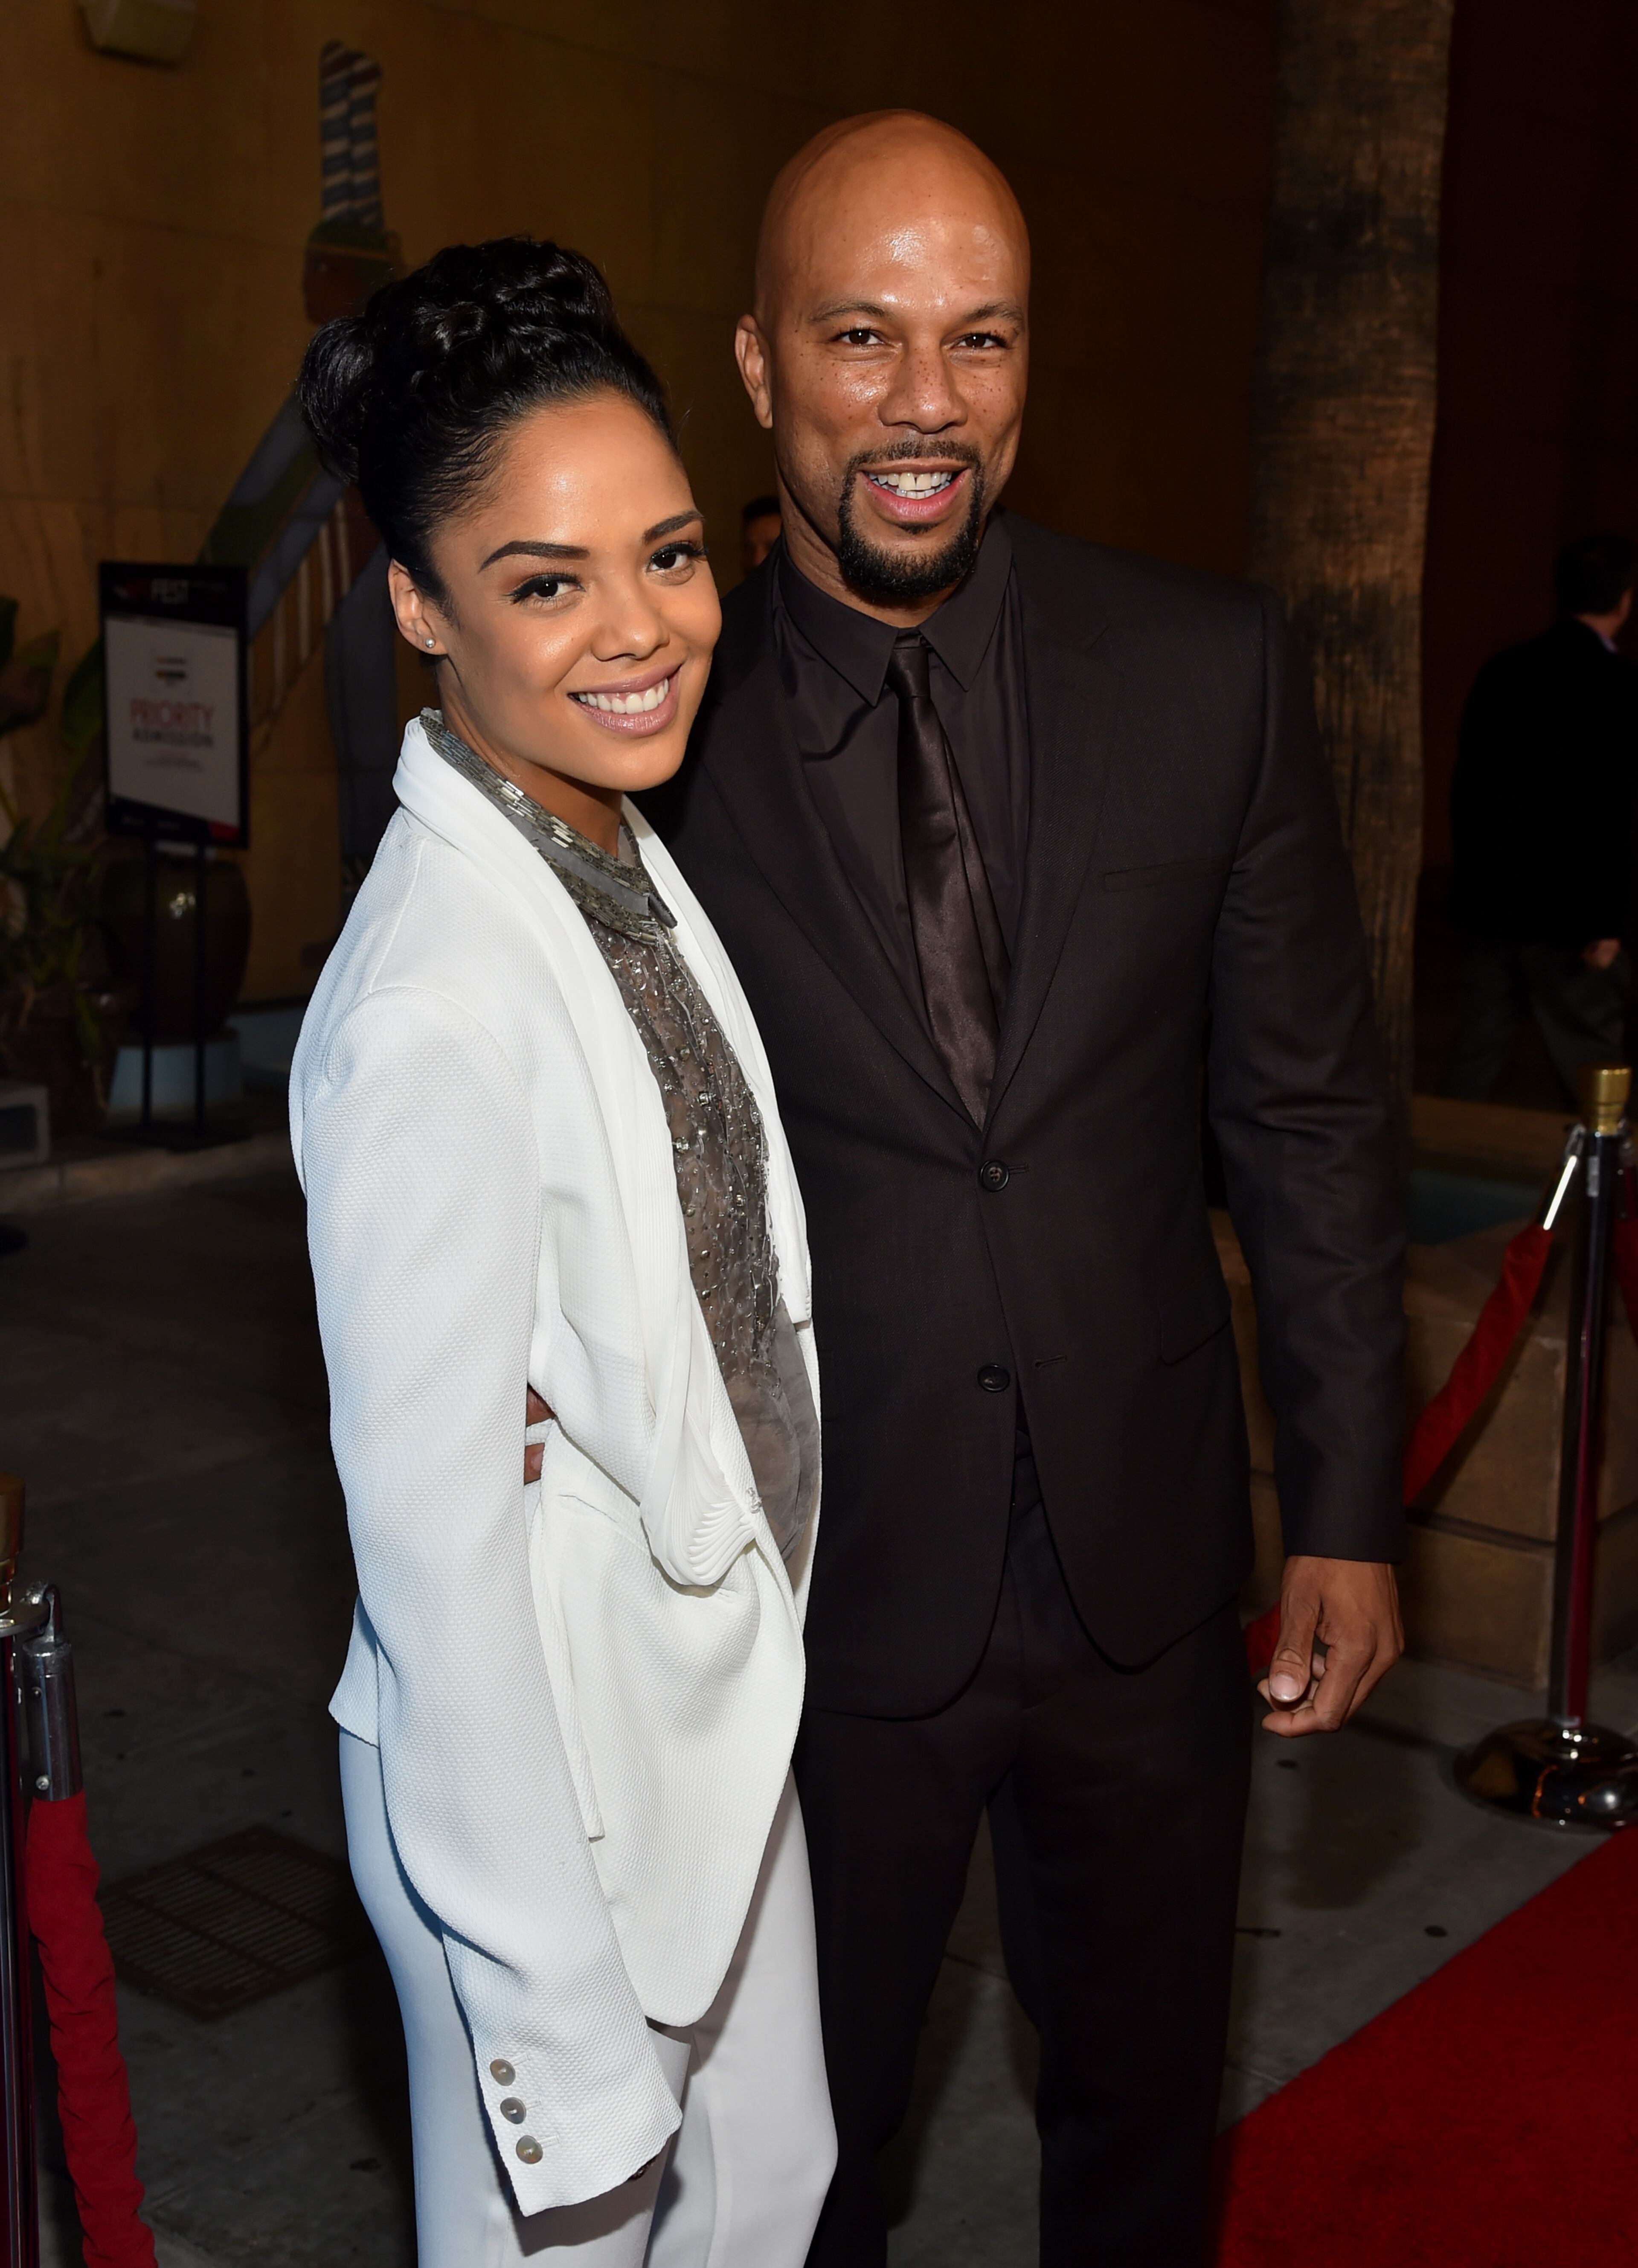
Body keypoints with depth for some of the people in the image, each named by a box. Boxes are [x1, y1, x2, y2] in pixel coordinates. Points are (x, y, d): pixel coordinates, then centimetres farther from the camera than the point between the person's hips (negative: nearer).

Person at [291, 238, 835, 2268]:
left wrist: (762, 1650, 14)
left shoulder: (629, 858, -1)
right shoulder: (436, 1003, -29)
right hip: (548, 1778, -8)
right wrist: (565, 2037, -18)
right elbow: (436, 1547, -25)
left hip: (724, 1702, 8)